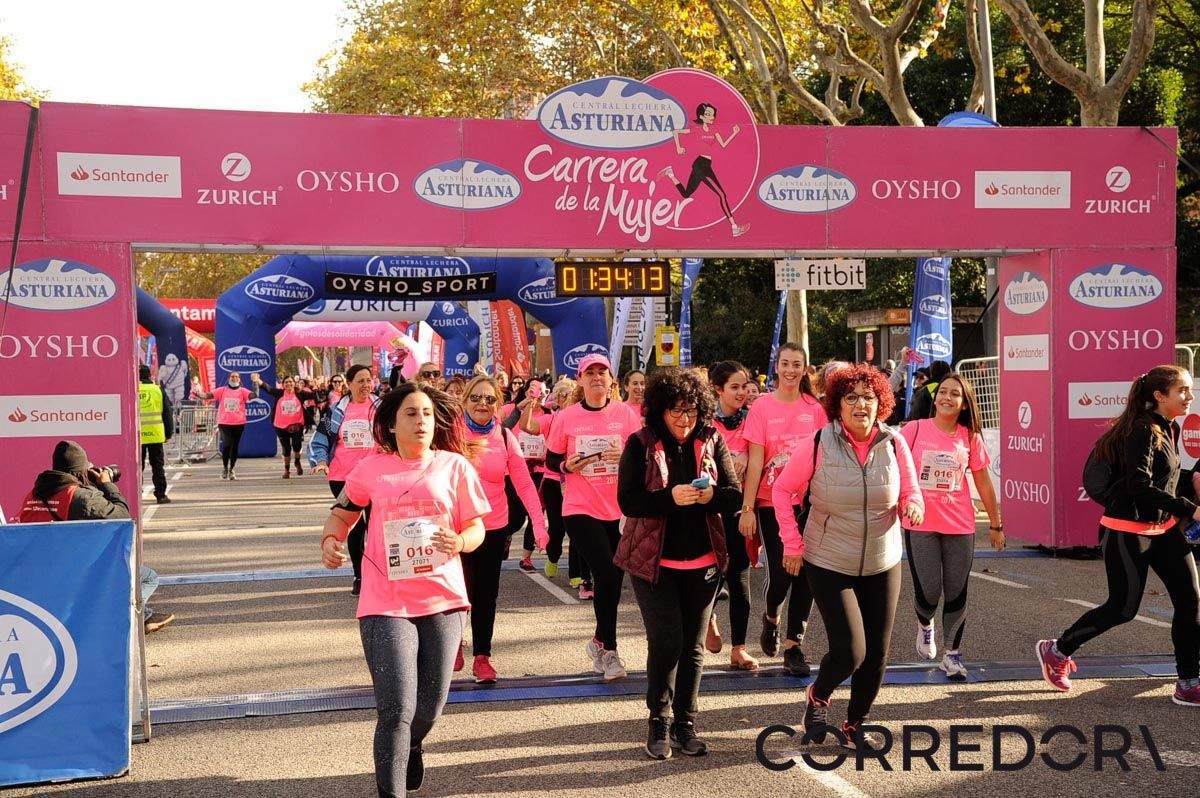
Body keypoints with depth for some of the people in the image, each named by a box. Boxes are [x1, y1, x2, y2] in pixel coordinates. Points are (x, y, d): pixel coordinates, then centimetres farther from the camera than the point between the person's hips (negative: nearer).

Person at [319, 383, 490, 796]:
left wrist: (460, 542, -19)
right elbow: (341, 514, 12)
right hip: (386, 603, -2)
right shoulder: (371, 467, 1)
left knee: (429, 709, 13)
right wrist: (330, 541, -9)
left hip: (442, 599, 2)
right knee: (397, 710, -11)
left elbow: (476, 528, 4)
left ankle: (411, 748, 48)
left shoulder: (454, 465, 0)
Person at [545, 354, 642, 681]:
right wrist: (567, 465, -14)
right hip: (581, 509, -2)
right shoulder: (566, 418, -1)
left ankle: (601, 641, 33)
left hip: (619, 509, 2)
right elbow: (551, 460, 7)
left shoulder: (625, 414, 0)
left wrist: (627, 456, -20)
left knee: (614, 578, 10)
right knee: (607, 574, -14)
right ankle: (608, 648, 3)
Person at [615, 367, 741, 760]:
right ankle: (659, 723, 12)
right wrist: (671, 497, -28)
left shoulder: (712, 442, 3)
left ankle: (685, 723, 21)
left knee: (693, 646, 8)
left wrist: (710, 495, -21)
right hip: (653, 561, -3)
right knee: (666, 640, -7)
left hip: (702, 562, 3)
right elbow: (628, 501, -13)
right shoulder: (640, 444, -5)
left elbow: (735, 496, 1)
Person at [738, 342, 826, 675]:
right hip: (772, 501, -2)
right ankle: (770, 618, 28)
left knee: (804, 572, 1)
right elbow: (755, 461, -6)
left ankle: (793, 645, 11)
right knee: (780, 571, -5)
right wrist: (747, 507, -10)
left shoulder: (814, 407, 4)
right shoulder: (762, 407, -4)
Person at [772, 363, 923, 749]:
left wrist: (913, 507, -19)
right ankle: (818, 696, 22)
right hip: (829, 564, -3)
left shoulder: (894, 443, -5)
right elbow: (782, 490, -2)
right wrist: (792, 545, -5)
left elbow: (911, 494, 5)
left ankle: (854, 725, 30)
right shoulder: (817, 444, -13)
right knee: (850, 651, -11)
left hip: (882, 564, 4)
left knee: (877, 653, 8)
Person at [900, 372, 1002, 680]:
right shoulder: (915, 429, -3)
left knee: (957, 593, 4)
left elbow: (983, 482, 11)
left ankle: (952, 654, 20)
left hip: (960, 526, 2)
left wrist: (996, 525, 14)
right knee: (928, 592, -2)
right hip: (920, 525, -2)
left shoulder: (970, 437, 3)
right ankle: (924, 623, 33)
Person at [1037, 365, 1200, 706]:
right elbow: (1139, 486, -26)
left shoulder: (1170, 430, 12)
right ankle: (1057, 651, 19)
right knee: (1123, 607, -1)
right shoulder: (1143, 430, -17)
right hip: (1128, 530, -9)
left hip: (1163, 528, 9)